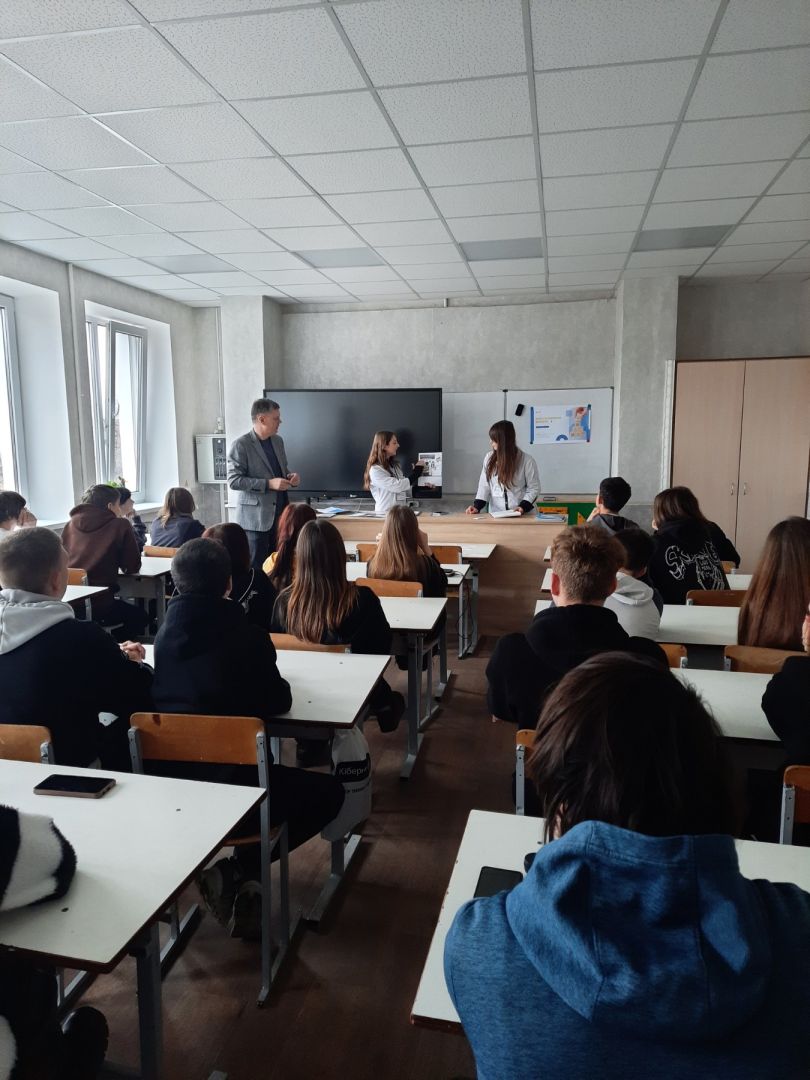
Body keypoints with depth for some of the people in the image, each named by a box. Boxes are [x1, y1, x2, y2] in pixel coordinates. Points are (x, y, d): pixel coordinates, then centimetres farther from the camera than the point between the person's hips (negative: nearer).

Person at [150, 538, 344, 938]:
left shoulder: (165, 632, 4)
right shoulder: (246, 635, -12)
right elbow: (278, 702, -4)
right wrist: (263, 675, 15)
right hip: (231, 784, -7)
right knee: (329, 792, 14)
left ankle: (231, 874, 21)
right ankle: (241, 869, 3)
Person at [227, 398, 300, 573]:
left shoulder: (278, 441, 12)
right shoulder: (241, 445, -10)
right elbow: (234, 481, -15)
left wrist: (290, 477, 0)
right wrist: (269, 484, -21)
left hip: (280, 515, 6)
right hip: (255, 517, -6)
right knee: (255, 569, -1)